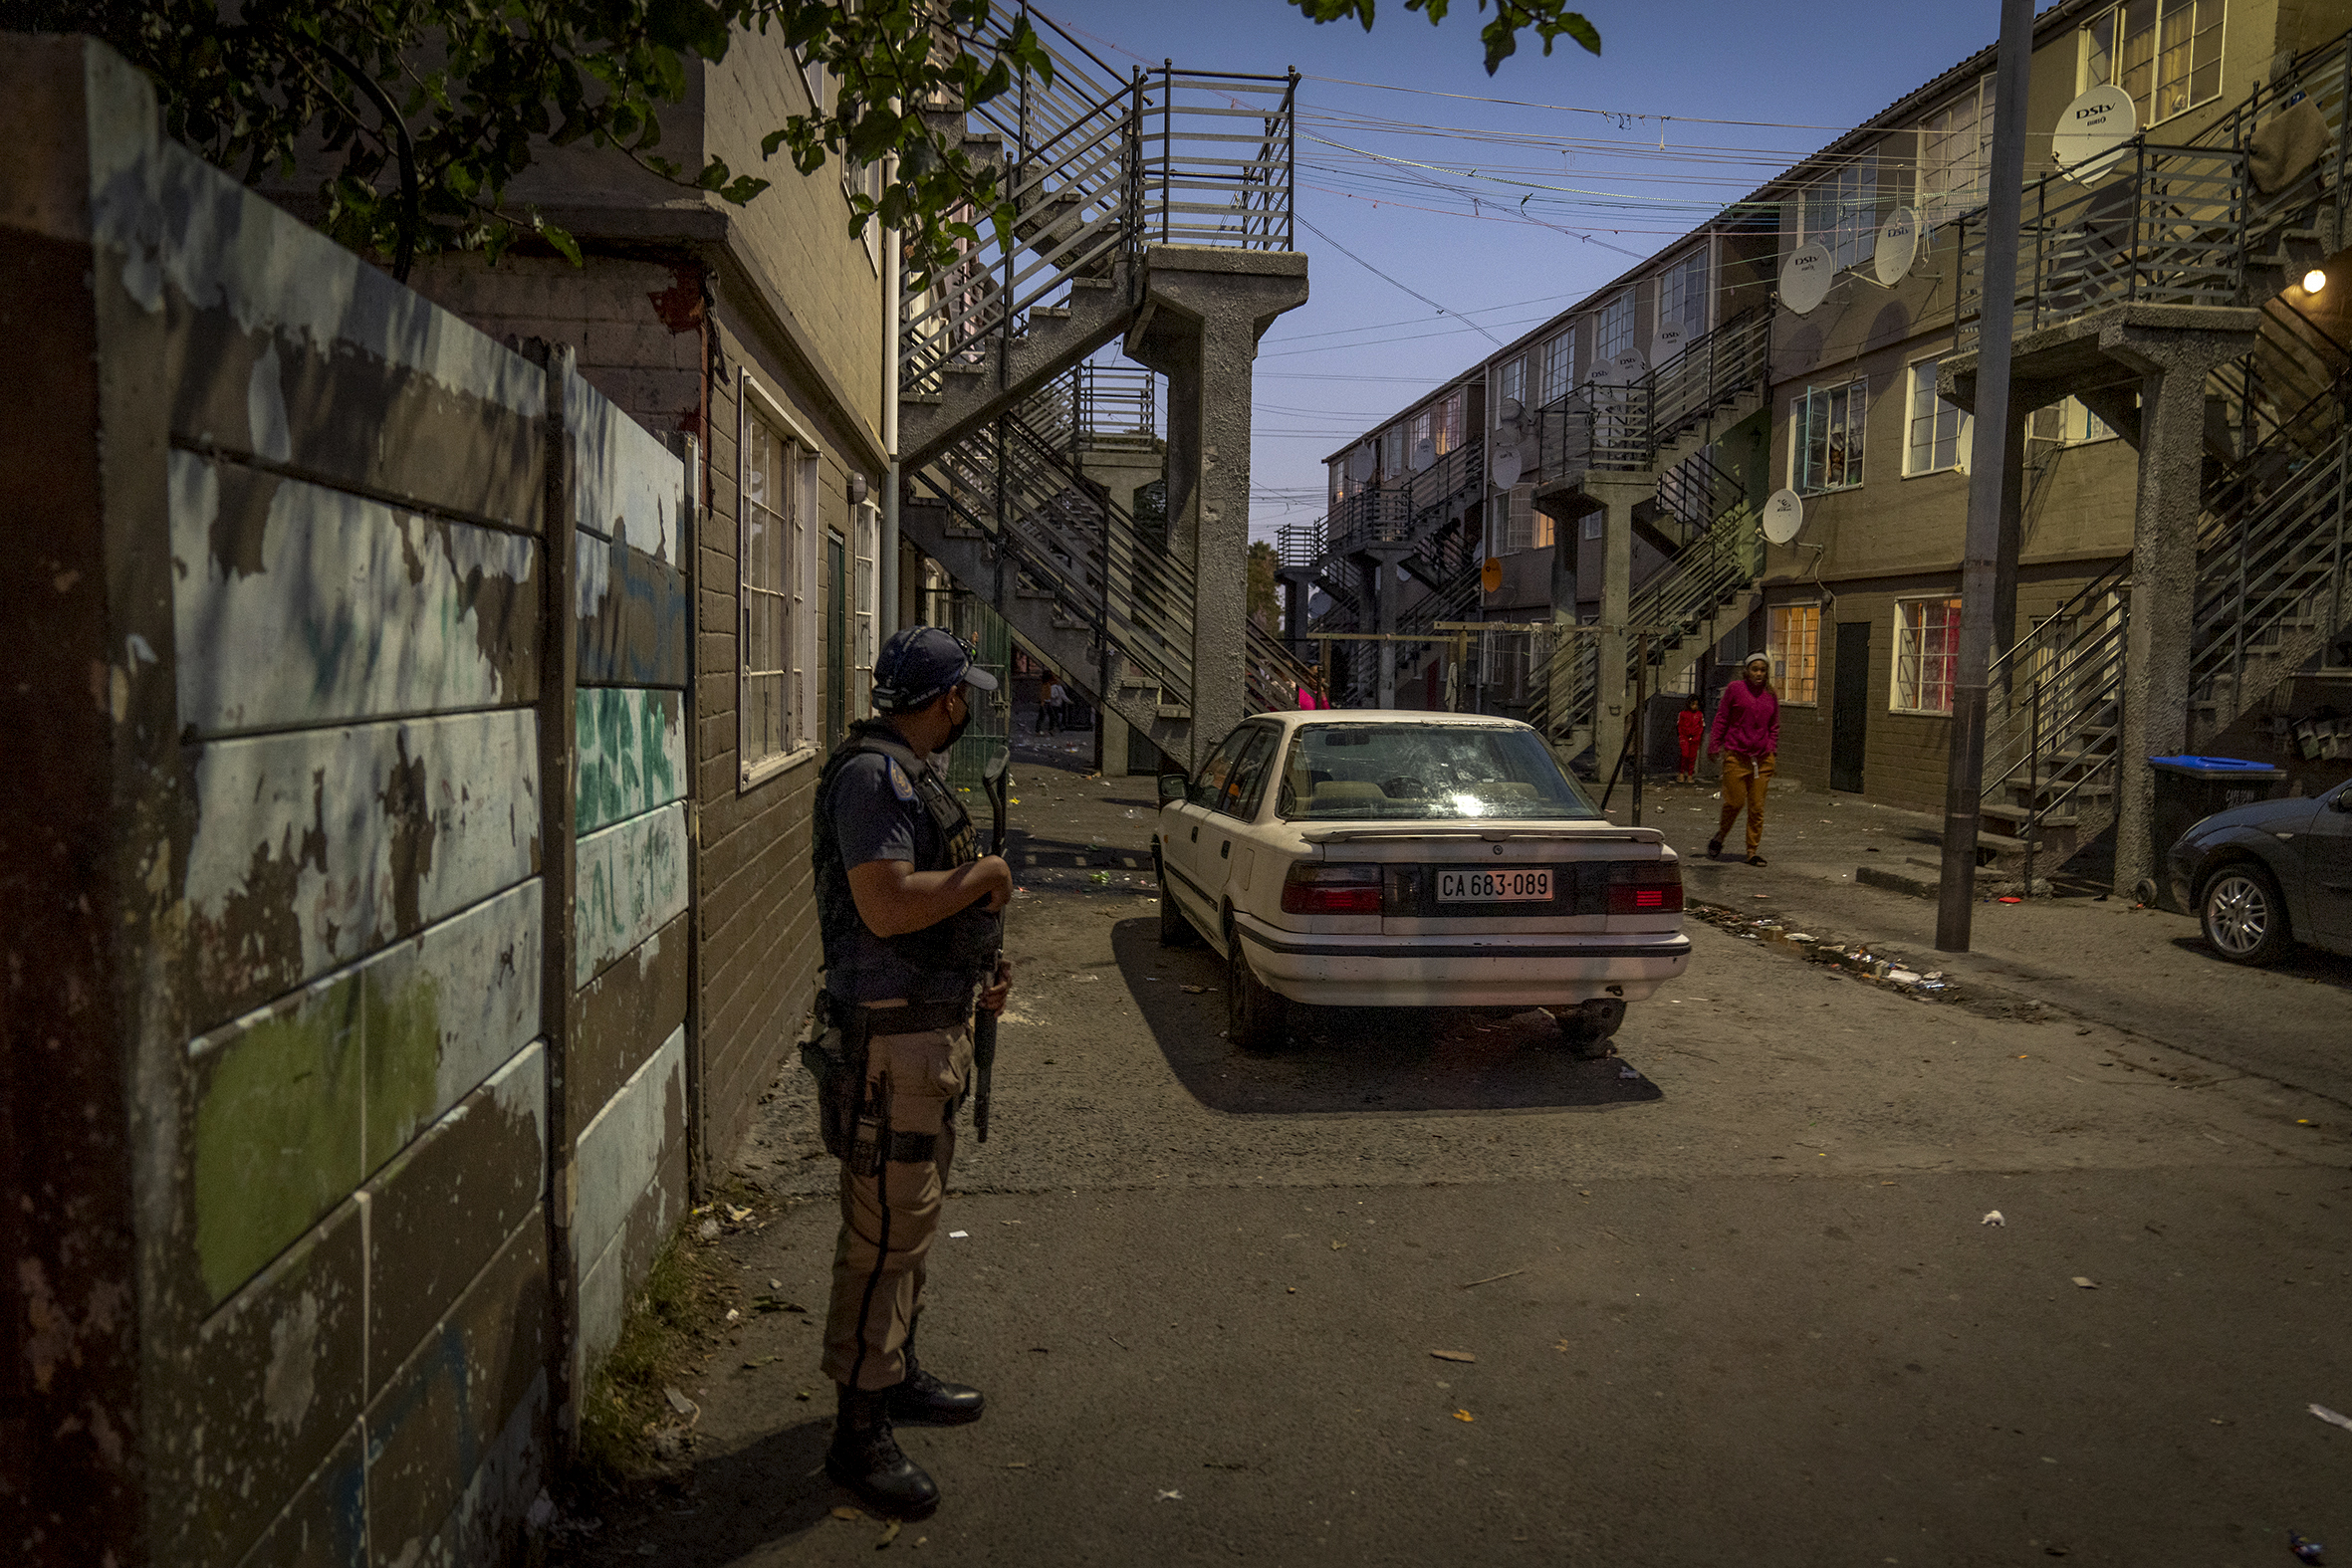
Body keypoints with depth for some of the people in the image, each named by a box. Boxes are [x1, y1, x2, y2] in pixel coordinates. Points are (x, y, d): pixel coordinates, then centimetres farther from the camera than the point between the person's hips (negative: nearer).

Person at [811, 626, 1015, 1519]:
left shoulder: (916, 772, 15)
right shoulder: (875, 776, -19)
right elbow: (888, 905, -30)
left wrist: (980, 971, 13)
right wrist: (987, 876, -17)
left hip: (935, 1026, 11)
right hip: (890, 1036, -11)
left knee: (914, 1219, 21)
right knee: (885, 1233, -4)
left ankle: (898, 1376, 37)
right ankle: (860, 1434, 6)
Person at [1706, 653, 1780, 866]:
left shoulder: (1771, 695, 11)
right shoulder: (1734, 689, 1)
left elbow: (1774, 726, 19)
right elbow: (1721, 719, 4)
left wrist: (1772, 749, 9)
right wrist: (1714, 746, 2)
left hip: (1763, 758, 3)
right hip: (1736, 755, -3)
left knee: (1757, 808, 2)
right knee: (1734, 802, -4)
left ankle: (1753, 852, 10)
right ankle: (1719, 837, 22)